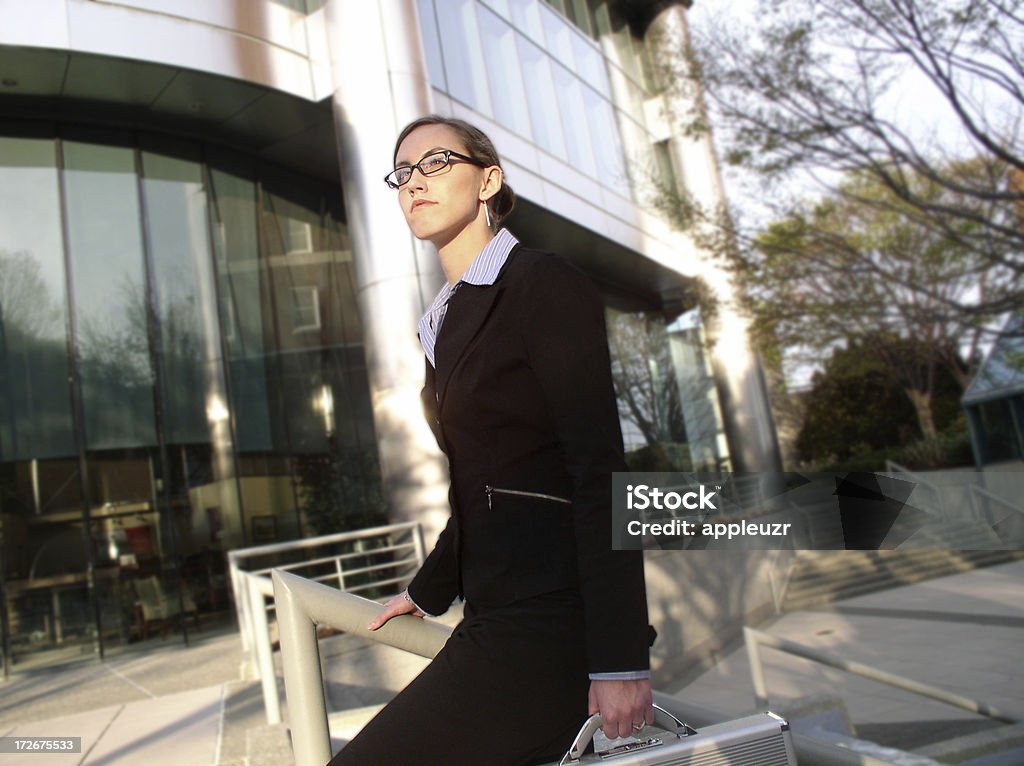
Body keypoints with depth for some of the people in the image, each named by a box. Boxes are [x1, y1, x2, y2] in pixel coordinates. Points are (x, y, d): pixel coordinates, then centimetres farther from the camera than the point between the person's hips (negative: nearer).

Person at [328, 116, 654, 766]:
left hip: (556, 620, -8)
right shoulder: (445, 322, 16)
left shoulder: (545, 285, -8)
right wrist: (430, 591, 28)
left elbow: (600, 473, -16)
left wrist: (620, 657, -19)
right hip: (498, 613, 8)